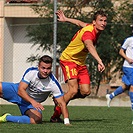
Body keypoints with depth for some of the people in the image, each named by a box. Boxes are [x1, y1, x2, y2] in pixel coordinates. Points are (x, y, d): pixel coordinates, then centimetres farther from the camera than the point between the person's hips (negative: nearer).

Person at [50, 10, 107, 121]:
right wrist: (99, 62, -68)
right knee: (74, 90, -22)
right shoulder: (88, 33, -30)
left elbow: (80, 23, 18)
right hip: (68, 59, -9)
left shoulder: (95, 29, -1)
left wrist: (66, 19, 35)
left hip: (80, 62, 9)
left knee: (85, 92, -3)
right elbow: (90, 46, -52)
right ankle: (56, 114, -6)